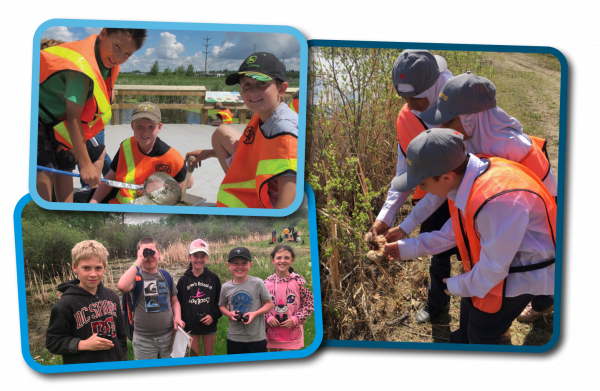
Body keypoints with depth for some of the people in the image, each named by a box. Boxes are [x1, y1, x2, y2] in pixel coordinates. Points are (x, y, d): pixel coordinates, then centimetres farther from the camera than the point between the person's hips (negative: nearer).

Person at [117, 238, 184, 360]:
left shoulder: (166, 275, 7)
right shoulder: (136, 275, -6)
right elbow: (122, 286, -31)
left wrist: (177, 317, -4)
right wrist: (139, 260, -23)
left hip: (168, 336, 4)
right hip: (144, 340, -3)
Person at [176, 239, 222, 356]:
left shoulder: (213, 278, -1)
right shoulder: (183, 280, -2)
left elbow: (220, 301, 3)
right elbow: (178, 304, 0)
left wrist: (213, 315, -13)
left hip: (209, 326, 1)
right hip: (190, 327, -1)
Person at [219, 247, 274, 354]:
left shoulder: (257, 283, -8)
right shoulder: (226, 287, -1)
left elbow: (269, 304, -2)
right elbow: (222, 306, 13)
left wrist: (255, 313, -17)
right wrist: (229, 314, -8)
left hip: (257, 338, -2)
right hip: (234, 339, 2)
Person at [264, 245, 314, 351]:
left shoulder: (298, 281, -8)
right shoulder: (267, 283, -2)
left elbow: (309, 304, -3)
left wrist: (295, 319, -13)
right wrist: (268, 317, -10)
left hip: (292, 333, -3)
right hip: (272, 333, 3)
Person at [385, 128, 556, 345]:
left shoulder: (498, 201, -42)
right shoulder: (465, 176, -13)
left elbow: (494, 267, -27)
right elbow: (456, 230, 4)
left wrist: (459, 286, -9)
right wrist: (408, 248, 3)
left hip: (523, 272, -8)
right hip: (495, 259, 8)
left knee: (481, 333, 9)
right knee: (471, 303, 26)